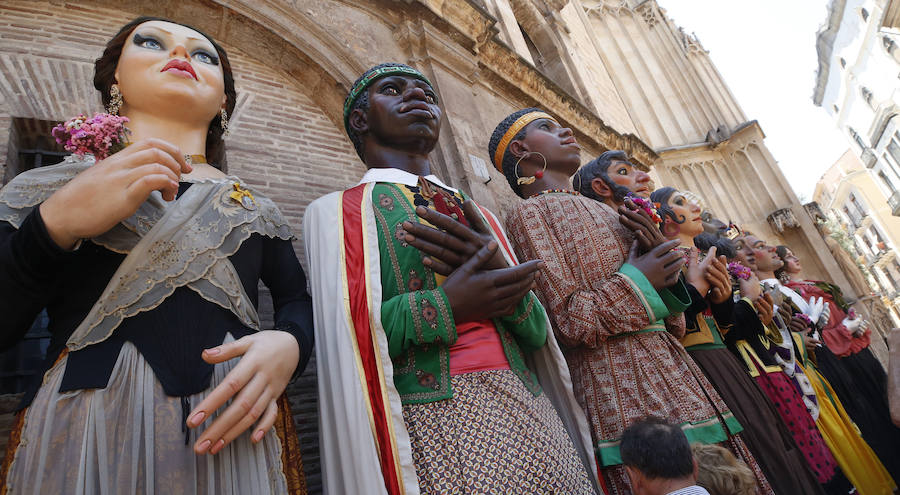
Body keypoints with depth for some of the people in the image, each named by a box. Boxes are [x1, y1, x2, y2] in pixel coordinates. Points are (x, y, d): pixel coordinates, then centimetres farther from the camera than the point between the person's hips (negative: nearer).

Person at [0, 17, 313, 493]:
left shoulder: (253, 209, 7)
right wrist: (57, 224, -16)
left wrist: (289, 345, -14)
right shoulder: (48, 189, 6)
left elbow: (301, 299, 7)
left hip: (233, 436, 1)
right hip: (82, 445, 0)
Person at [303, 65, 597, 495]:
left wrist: (509, 288, -9)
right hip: (429, 423, -4)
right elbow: (340, 339, -9)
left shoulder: (478, 214, 16)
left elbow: (538, 335, 11)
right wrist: (446, 306, -15)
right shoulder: (336, 211, 1)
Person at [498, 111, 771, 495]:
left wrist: (663, 273, -1)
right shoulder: (528, 212, -4)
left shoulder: (604, 211, 19)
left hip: (675, 376, 8)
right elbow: (568, 321, -16)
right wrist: (638, 279, -8)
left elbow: (675, 327, 19)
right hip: (625, 394, -7)